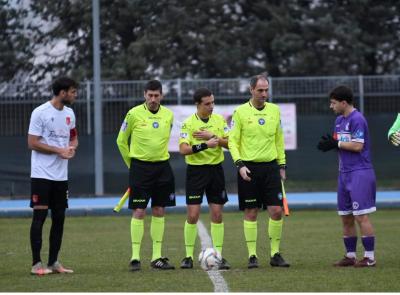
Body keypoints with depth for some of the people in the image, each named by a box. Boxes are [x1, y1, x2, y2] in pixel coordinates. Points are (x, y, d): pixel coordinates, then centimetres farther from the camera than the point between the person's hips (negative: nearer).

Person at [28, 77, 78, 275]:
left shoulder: (69, 113, 11)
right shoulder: (40, 113, -11)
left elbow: (73, 136, 24)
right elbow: (32, 143, -13)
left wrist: (72, 147, 1)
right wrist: (59, 151, -15)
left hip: (61, 175, 7)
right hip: (42, 174, -7)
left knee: (59, 217, 7)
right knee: (39, 215, -8)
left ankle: (53, 262, 14)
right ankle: (36, 264, -5)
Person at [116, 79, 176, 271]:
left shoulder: (168, 115, 3)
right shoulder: (134, 114, -7)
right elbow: (121, 141, 3)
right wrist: (131, 164, 7)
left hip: (162, 167, 4)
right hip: (140, 167, -4)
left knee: (159, 212, 6)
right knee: (139, 212, -6)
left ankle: (157, 257, 11)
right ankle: (135, 257, -3)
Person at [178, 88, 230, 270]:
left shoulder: (219, 120, 4)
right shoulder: (188, 123, -7)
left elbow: (230, 143, -2)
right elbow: (183, 149, -17)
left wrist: (213, 137, -16)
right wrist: (205, 145, -25)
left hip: (216, 169, 3)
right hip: (196, 171, -3)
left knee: (217, 214, 3)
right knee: (192, 215, -5)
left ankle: (218, 255, 8)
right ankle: (189, 256, 4)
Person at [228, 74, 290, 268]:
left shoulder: (274, 110, 8)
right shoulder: (240, 112, -3)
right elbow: (232, 141, -3)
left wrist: (282, 165, 12)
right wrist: (240, 164, -14)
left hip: (270, 167, 3)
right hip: (249, 167, -3)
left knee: (276, 211, -4)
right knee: (251, 213, 1)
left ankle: (275, 254, 7)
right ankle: (252, 256, 7)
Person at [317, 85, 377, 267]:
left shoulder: (357, 119, -13)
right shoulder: (339, 120, 15)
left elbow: (357, 146, -19)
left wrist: (336, 144, -13)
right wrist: (329, 143, -4)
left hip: (360, 172, -9)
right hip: (344, 173, 9)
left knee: (361, 216, -9)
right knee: (346, 218, 11)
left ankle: (370, 257, -6)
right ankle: (350, 256, 18)